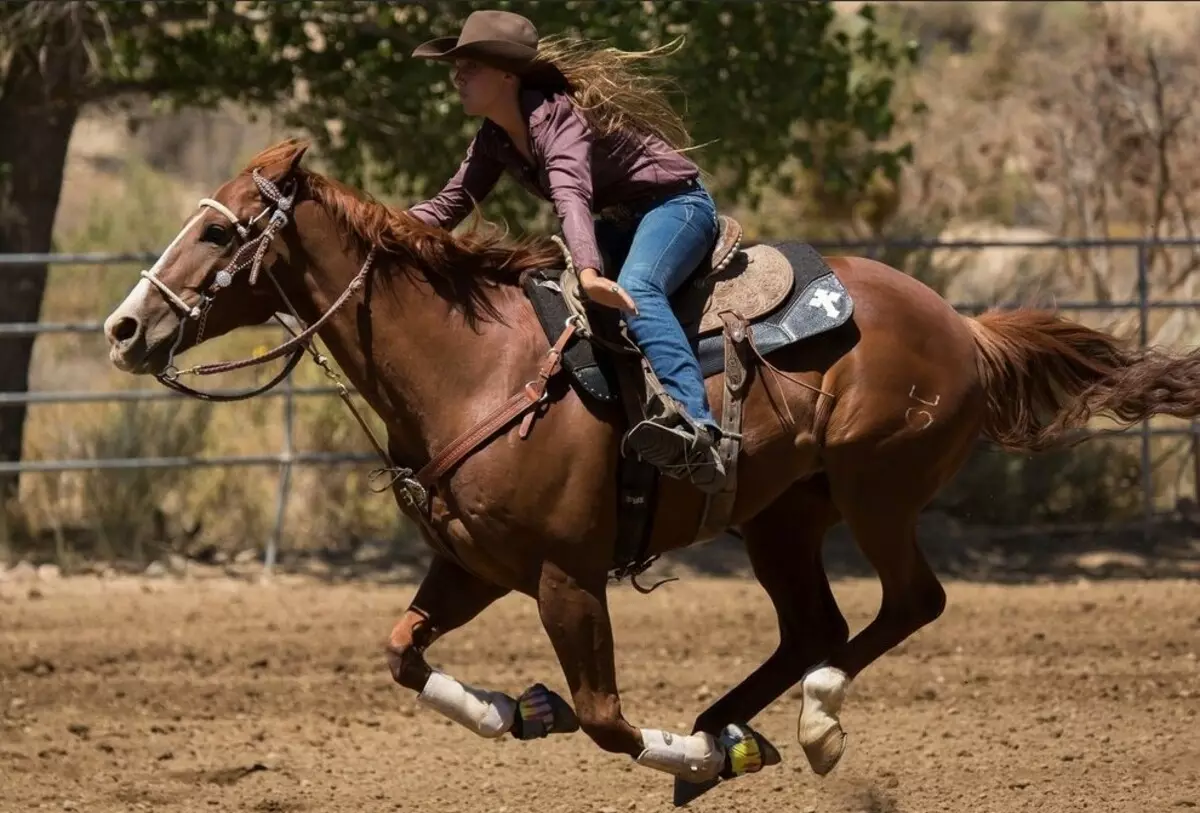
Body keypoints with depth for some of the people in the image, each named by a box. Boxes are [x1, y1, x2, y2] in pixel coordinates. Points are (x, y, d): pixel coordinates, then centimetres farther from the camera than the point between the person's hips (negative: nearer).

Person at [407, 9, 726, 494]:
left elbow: (571, 194, -42)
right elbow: (450, 204, 9)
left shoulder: (554, 114, -25)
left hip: (674, 204, -11)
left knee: (634, 291, -38)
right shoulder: (495, 139, 3)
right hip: (622, 221, 11)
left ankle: (697, 429, -57)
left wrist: (589, 272, -58)